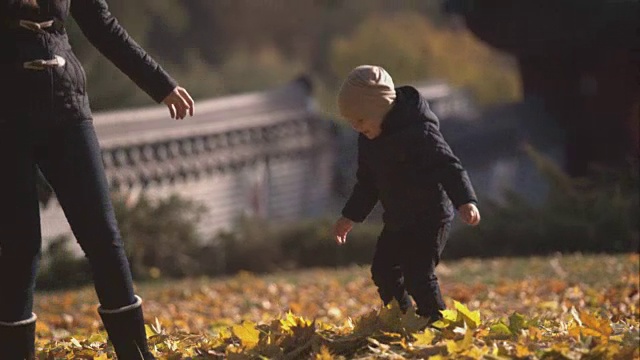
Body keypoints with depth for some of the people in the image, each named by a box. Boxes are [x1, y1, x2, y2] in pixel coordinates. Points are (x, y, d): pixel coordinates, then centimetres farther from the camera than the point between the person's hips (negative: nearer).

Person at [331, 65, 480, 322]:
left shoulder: (419, 132, -22)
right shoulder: (368, 139, 5)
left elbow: (449, 166, -30)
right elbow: (367, 182, 20)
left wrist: (465, 201, -44)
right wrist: (351, 216, 23)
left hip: (430, 218, -9)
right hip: (397, 221, 9)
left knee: (418, 275, -16)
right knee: (384, 271, 13)